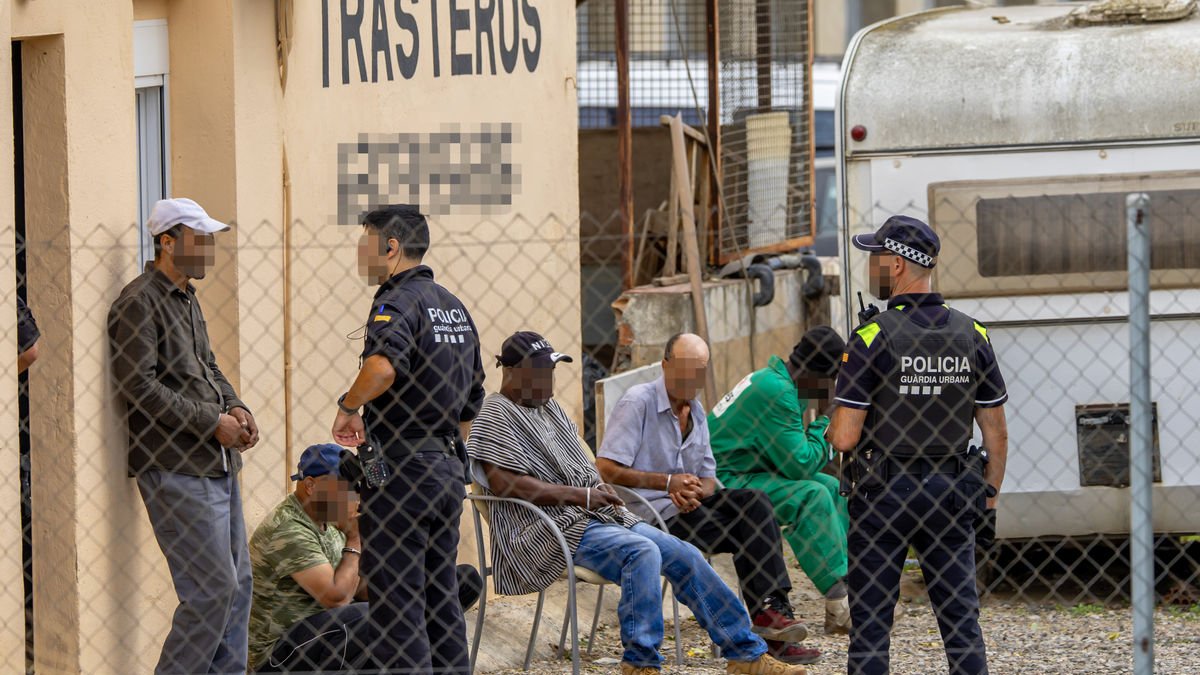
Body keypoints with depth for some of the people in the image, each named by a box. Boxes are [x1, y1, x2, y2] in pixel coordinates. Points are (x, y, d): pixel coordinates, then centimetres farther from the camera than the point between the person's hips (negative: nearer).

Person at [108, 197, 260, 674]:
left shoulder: (186, 300, 18)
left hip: (217, 464, 10)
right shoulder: (138, 303, -11)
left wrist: (235, 407, 6)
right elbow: (139, 387, -18)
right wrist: (212, 421, -16)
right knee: (213, 589, -12)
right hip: (177, 470, -10)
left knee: (237, 583, 11)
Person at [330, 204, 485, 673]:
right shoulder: (453, 305, 16)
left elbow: (384, 365, -34)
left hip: (401, 471, -9)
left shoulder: (399, 300, -12)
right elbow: (472, 401, 22)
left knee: (396, 606, -7)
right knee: (441, 601, 12)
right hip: (448, 467, 9)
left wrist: (349, 407, -17)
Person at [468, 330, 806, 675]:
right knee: (642, 551, -31)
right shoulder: (496, 417, -5)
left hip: (599, 516, 9)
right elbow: (502, 482, -17)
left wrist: (600, 489, 4)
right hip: (552, 529, -9)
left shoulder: (551, 409, 22)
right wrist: (578, 494, -19)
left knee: (684, 555, -2)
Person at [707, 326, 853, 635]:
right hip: (723, 481, -11)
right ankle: (839, 606, -25)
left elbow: (797, 461, 17)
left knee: (834, 489, 6)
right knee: (811, 496, -25)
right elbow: (800, 464, -22)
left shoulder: (774, 380, 13)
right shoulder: (776, 391, -21)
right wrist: (825, 420, -11)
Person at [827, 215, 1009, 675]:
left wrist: (832, 428, 8)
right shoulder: (971, 335, 2)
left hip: (883, 494, -4)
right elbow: (997, 434, 5)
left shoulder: (872, 338, -13)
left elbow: (845, 438, -15)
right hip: (951, 493, 4)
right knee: (962, 619, 6)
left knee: (870, 620, 3)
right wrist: (989, 499, 15)